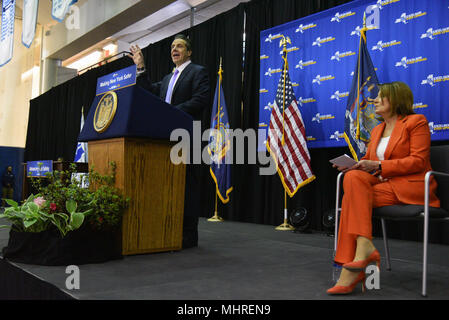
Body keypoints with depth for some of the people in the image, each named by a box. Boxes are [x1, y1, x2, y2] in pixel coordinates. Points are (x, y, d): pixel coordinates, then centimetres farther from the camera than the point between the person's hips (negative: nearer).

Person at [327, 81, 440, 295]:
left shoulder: (416, 121, 1)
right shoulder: (377, 130, 23)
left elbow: (418, 161, -9)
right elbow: (369, 160, 20)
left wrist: (379, 165, -17)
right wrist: (353, 165, -3)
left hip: (410, 188, -6)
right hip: (383, 185, 6)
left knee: (352, 196, -25)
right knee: (353, 177, -25)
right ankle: (363, 248, -32)